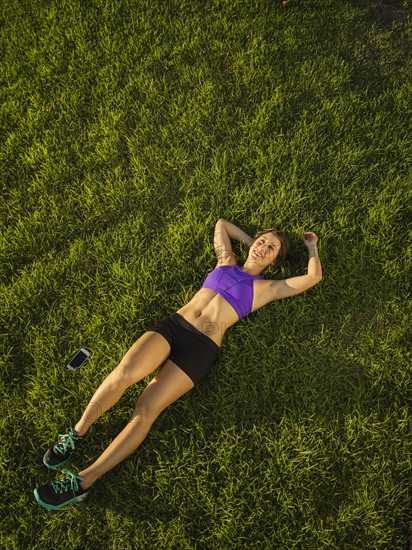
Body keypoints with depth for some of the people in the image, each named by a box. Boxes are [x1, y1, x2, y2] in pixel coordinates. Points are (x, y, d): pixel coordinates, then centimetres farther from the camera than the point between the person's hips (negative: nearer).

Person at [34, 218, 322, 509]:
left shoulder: (267, 287, 14)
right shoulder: (226, 260, 24)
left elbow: (314, 277, 10)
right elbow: (221, 223, 37)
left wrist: (312, 246, 24)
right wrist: (249, 240, 34)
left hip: (201, 348, -3)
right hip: (173, 324, 3)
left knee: (145, 412, -17)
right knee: (125, 372, -25)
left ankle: (83, 482, -13)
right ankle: (78, 433, -5)